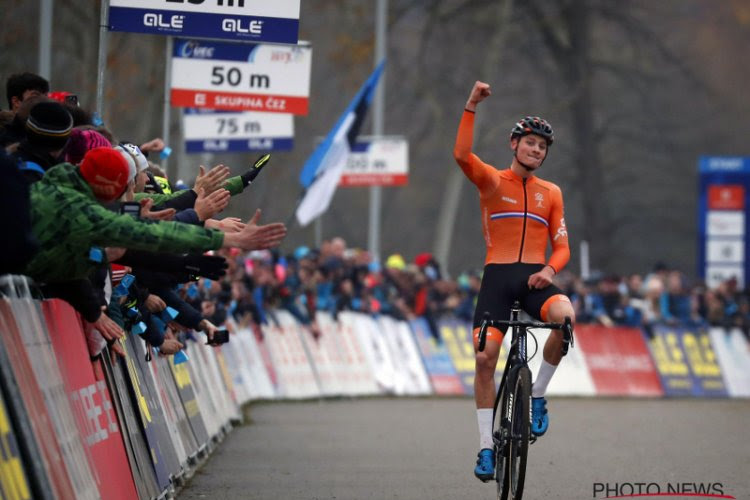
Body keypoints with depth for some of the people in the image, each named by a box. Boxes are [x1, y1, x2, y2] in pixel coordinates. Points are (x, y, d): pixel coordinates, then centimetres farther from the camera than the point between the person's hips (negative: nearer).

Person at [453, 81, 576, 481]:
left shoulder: (551, 193, 13)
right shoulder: (492, 181, 5)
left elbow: (561, 246, 11)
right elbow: (461, 154, -15)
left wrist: (550, 270, -10)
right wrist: (471, 107, -19)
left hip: (535, 278, 1)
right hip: (498, 276, -1)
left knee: (565, 315, -32)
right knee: (485, 357, -11)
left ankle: (537, 395, -12)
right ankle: (486, 446, 0)